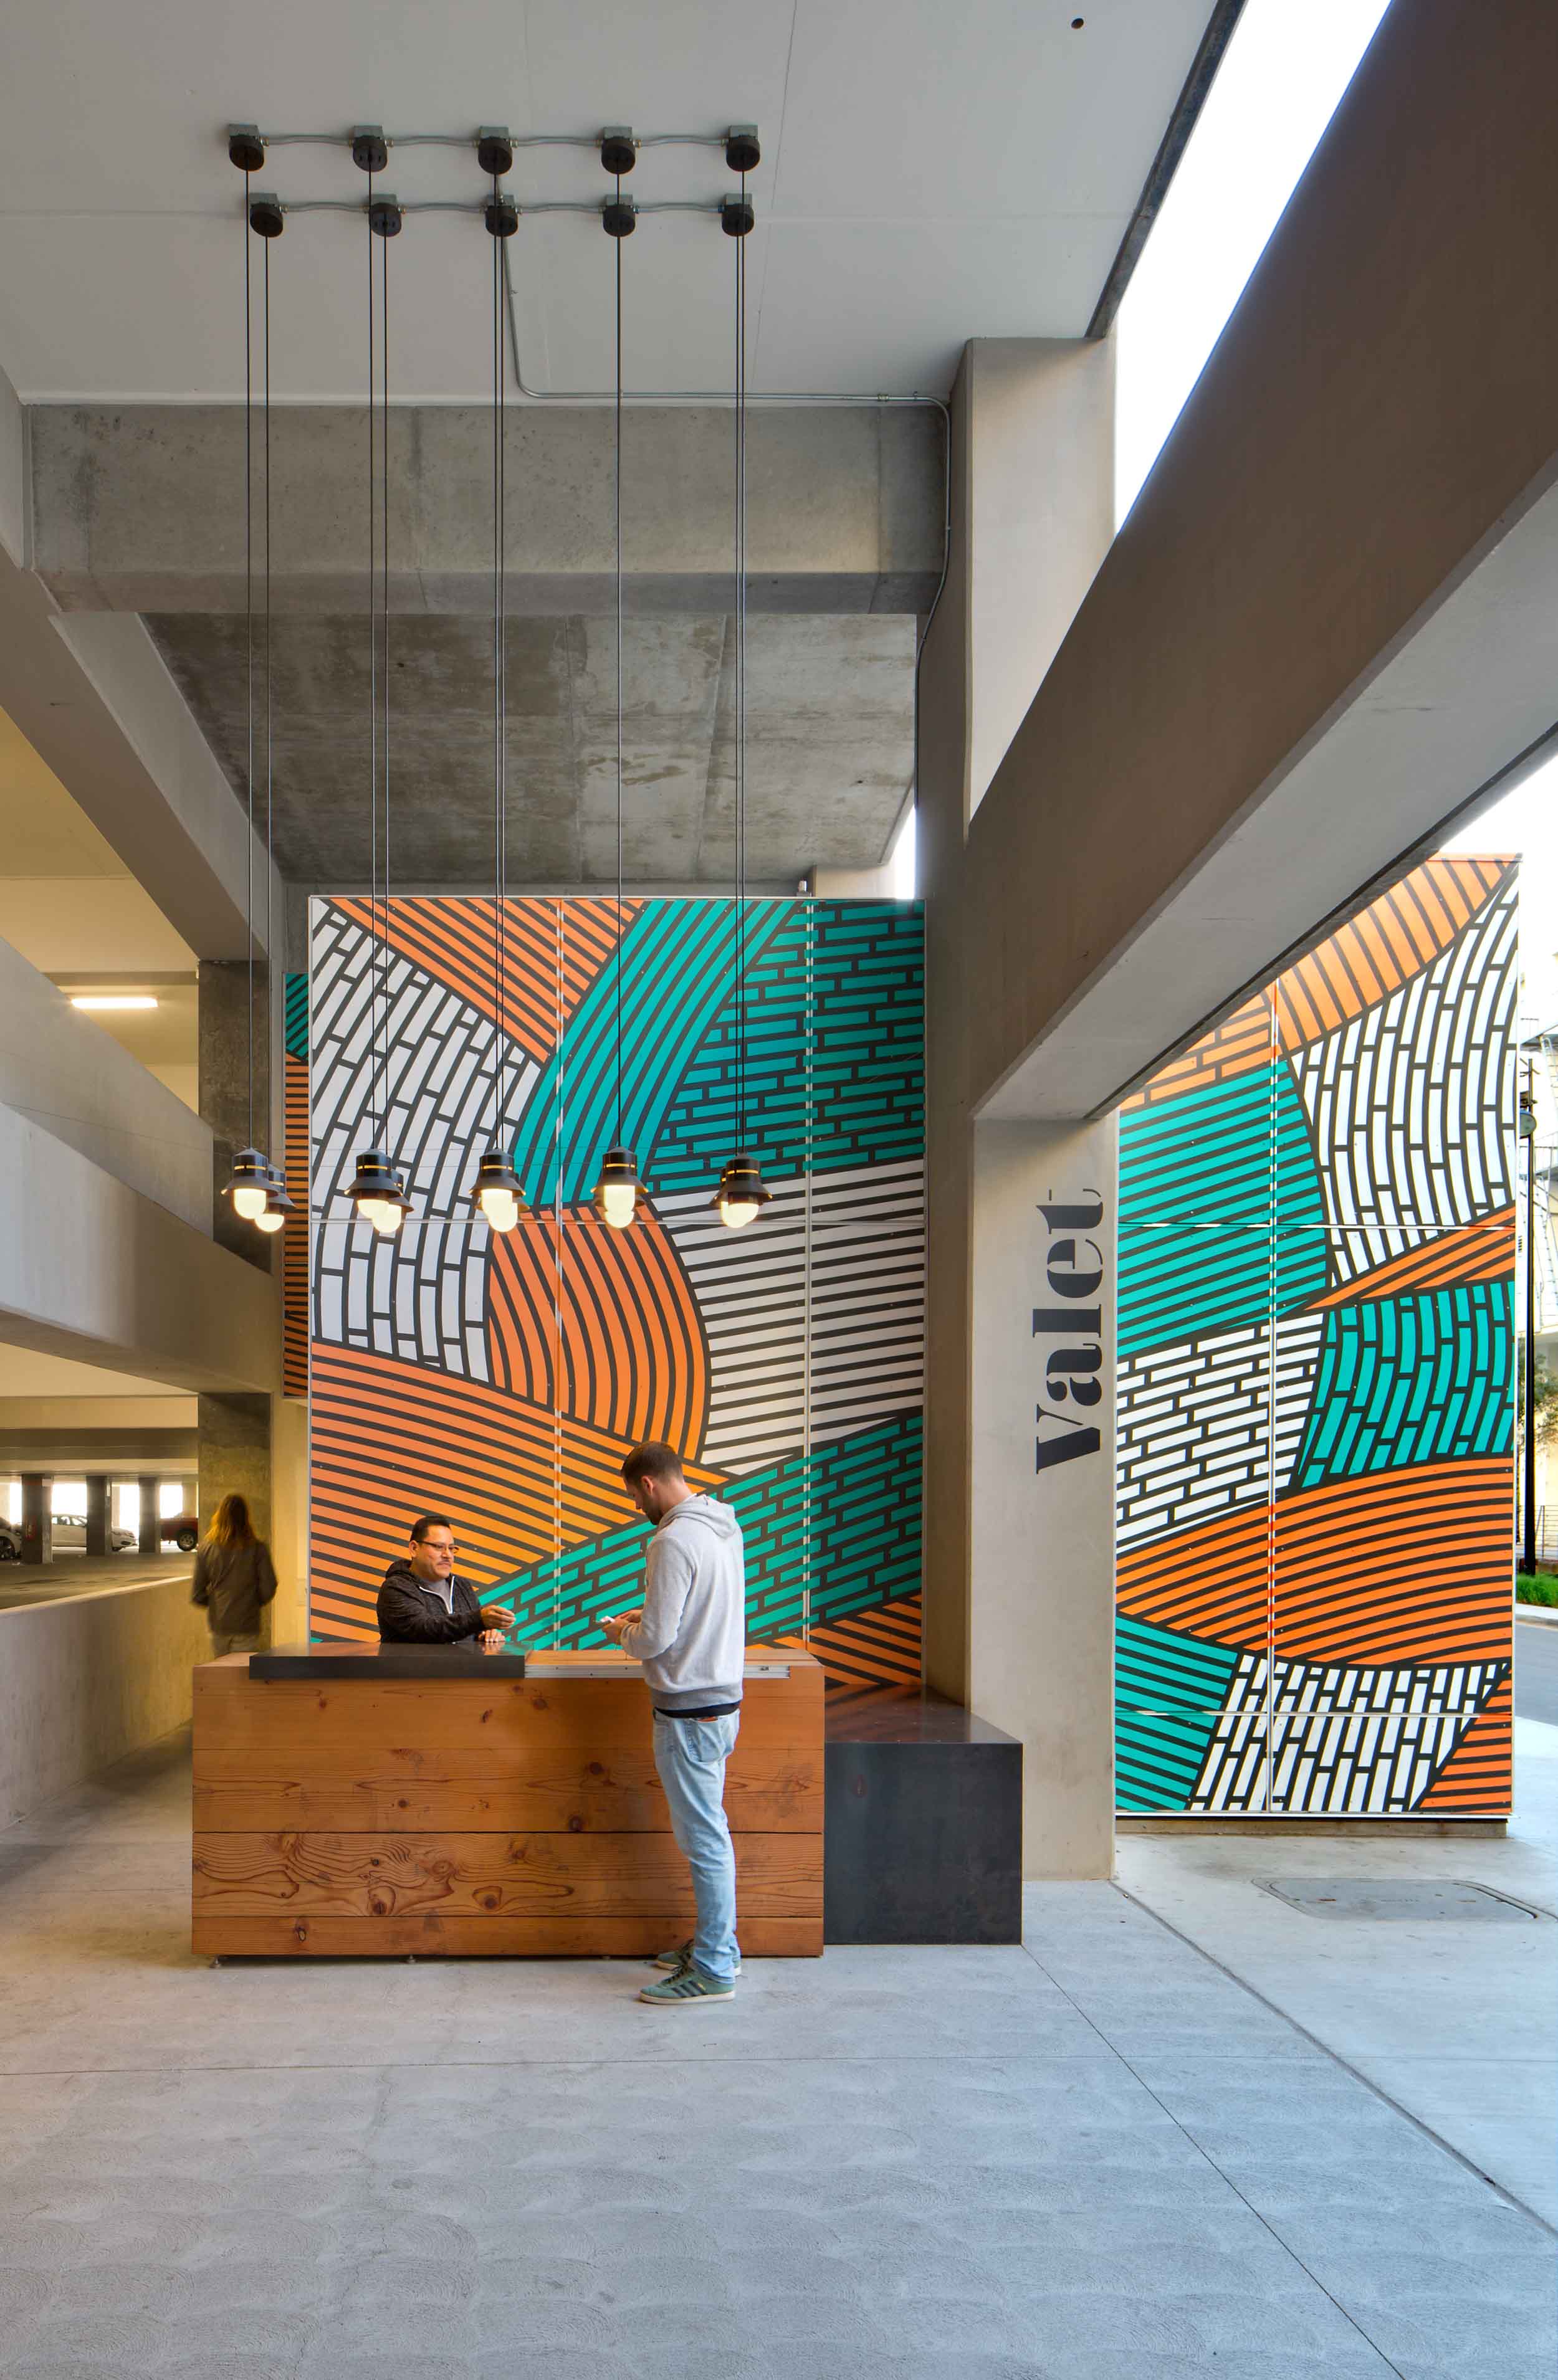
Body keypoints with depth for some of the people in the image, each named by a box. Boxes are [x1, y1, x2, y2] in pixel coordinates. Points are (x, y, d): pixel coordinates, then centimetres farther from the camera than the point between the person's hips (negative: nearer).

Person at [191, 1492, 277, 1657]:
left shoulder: (206, 1547, -4)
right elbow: (268, 1588, -7)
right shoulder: (257, 1549, -10)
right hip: (246, 1625, -2)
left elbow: (196, 1595, -1)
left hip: (218, 1624, 2)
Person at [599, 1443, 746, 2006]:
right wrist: (647, 1615, 16)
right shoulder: (725, 1528, 9)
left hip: (690, 1711, -10)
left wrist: (623, 1631, 0)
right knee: (706, 1829, 19)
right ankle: (717, 1944, 29)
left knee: (703, 1837, -2)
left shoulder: (674, 1542, -20)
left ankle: (713, 1971, 5)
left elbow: (655, 1641, -20)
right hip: (723, 1699, 10)